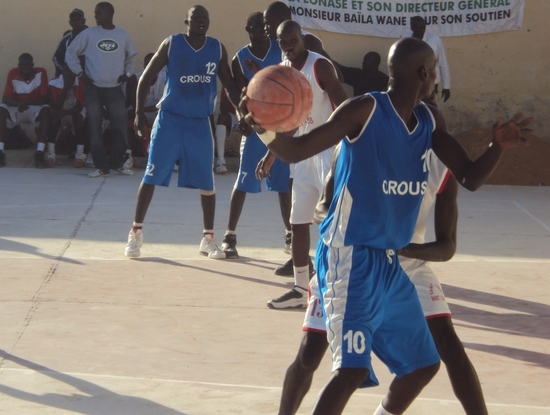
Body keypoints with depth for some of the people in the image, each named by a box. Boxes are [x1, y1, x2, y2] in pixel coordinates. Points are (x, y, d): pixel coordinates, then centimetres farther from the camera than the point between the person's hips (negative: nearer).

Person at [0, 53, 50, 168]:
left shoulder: (41, 73, -15)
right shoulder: (13, 74, -13)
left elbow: (45, 99, -16)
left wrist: (29, 102, -35)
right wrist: (19, 104, -38)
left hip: (35, 109, -1)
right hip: (16, 109, 1)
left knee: (46, 110, -33)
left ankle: (39, 153, -38)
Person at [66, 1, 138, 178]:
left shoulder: (123, 35, 3)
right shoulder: (88, 34, -1)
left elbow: (132, 56, 20)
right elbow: (70, 53, 5)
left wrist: (127, 73, 9)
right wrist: (80, 73, -2)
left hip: (115, 89, 1)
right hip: (94, 88, -1)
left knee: (120, 127, 1)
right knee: (95, 129, 0)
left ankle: (117, 163, 17)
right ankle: (101, 166, 6)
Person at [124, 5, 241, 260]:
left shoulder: (218, 49, 3)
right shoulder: (171, 44, -5)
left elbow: (230, 87, 12)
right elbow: (146, 78, -1)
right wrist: (139, 112, -9)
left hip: (200, 122, 3)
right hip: (169, 118, -3)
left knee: (206, 182, 4)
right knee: (151, 177, -2)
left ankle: (208, 238, 15)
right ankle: (136, 232, 8)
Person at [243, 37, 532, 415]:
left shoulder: (430, 121, 7)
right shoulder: (366, 110, -15)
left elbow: (470, 178, 9)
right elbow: (298, 151, -17)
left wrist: (498, 146, -11)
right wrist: (264, 128, -38)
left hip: (391, 261, 8)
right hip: (351, 257, -8)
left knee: (423, 364, 18)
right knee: (352, 369, -20)